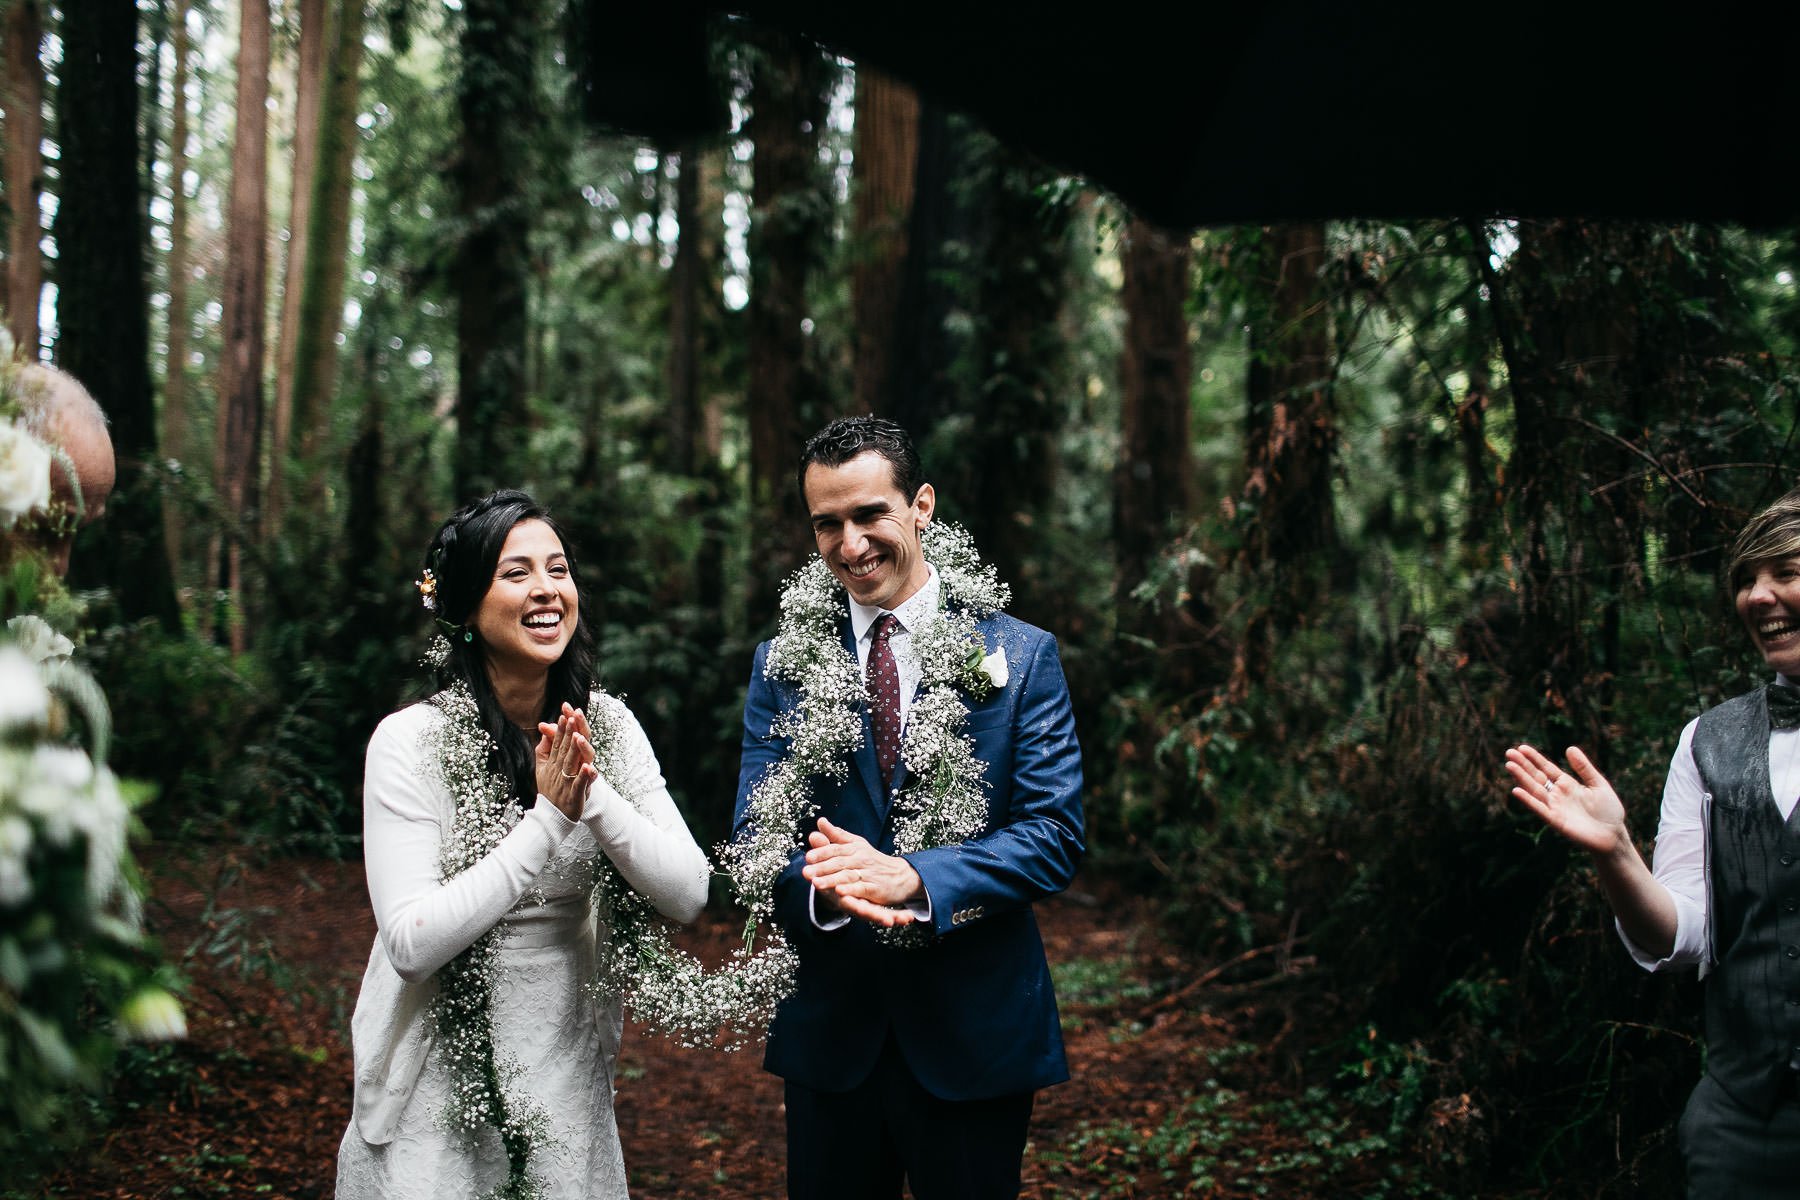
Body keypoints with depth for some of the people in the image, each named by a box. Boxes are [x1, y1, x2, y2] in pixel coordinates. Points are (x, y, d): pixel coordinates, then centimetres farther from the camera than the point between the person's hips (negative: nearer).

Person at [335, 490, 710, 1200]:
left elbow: (687, 896, -9)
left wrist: (595, 796, -24)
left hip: (570, 1076, 4)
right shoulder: (411, 741, -16)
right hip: (439, 1089, -4)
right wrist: (549, 819, -25)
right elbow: (411, 942, -22)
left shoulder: (607, 724, -4)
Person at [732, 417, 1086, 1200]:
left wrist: (914, 880, -24)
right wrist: (824, 884, -24)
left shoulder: (1022, 656, -3)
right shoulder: (782, 663, 4)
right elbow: (753, 834, -1)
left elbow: (1055, 835, -9)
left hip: (976, 1028, -2)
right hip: (827, 1027, 2)